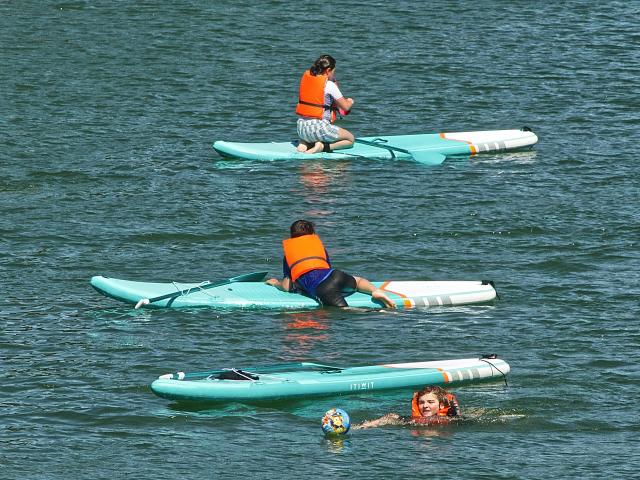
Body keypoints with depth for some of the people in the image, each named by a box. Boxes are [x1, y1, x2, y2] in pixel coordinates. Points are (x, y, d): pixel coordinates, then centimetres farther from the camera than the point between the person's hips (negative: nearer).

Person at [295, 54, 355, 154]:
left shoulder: (306, 77, 6)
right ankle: (323, 146, -8)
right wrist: (350, 102, 22)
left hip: (301, 127, 6)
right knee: (350, 139, 14)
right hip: (319, 127, -6)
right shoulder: (329, 85, -11)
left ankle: (304, 143, 8)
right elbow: (345, 107, -2)